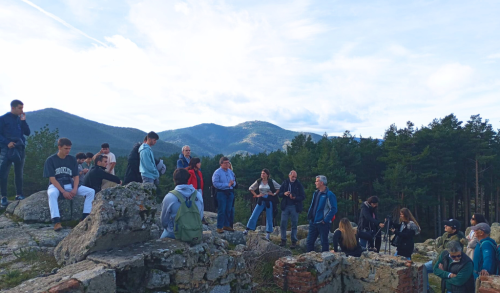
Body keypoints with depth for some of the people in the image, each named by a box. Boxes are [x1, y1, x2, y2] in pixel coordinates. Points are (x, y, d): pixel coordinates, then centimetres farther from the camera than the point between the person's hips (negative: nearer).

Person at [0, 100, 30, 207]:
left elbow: (27, 133, 5)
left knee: (19, 173, 8)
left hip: (19, 149, 5)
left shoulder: (21, 119, 13)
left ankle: (19, 195, 15)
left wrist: (23, 121, -4)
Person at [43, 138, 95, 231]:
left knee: (91, 191, -14)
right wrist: (63, 192, -21)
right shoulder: (50, 160, -4)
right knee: (52, 194, -40)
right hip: (56, 185, -4)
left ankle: (85, 218, -19)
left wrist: (75, 189, -14)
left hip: (70, 184, 4)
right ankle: (56, 222, -43)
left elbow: (76, 176, 6)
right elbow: (52, 179, -10)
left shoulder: (72, 159, 8)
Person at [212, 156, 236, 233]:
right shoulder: (217, 172, -7)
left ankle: (226, 225, 24)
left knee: (229, 210, 11)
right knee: (221, 210, -5)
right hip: (221, 193, -6)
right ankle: (219, 227, 3)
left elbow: (234, 182, 17)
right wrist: (227, 184, -18)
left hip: (230, 192, 6)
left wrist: (232, 183, -9)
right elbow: (215, 183, -16)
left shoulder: (230, 172, 12)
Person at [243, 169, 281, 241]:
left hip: (269, 201, -1)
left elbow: (279, 188, 4)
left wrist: (274, 194, -5)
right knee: (254, 215, -4)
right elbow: (250, 188, 11)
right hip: (261, 200, 1)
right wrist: (256, 195, 3)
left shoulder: (271, 182, -3)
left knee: (269, 217, 4)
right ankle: (247, 229, 2)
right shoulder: (258, 181, 2)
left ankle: (268, 234, 12)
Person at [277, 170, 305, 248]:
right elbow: (279, 194, 9)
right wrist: (284, 194, -13)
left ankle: (294, 241, 12)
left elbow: (303, 196, -3)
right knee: (283, 223, 0)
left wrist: (294, 198, -19)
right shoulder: (285, 183, 6)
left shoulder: (299, 185, -1)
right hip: (285, 206, 2)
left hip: (295, 207, -2)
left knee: (294, 225, 3)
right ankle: (283, 240, 12)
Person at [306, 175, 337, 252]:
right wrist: (309, 216, 10)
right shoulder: (316, 193, 12)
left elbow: (333, 209, -16)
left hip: (323, 223, -8)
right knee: (310, 241, 12)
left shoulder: (329, 195, -13)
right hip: (313, 222, 8)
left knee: (324, 242, 5)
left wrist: (325, 220, -17)